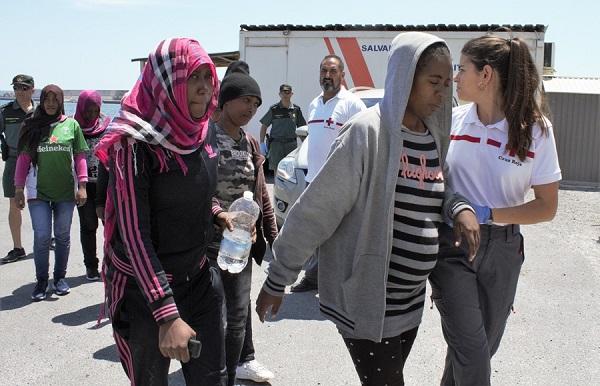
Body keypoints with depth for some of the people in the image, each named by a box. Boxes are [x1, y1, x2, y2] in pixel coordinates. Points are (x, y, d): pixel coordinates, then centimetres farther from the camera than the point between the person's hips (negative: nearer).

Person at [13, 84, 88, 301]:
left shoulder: (71, 125, 3)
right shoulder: (32, 126, 4)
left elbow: (80, 157, 4)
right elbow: (23, 159, 5)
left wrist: (82, 186, -2)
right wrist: (19, 189, 2)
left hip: (66, 192, 0)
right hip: (38, 192, 0)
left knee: (63, 236, 9)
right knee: (42, 237, -3)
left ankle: (60, 277, 24)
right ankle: (41, 281, 12)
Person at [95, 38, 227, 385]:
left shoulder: (205, 135, 1)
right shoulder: (135, 144, -19)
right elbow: (134, 234, -23)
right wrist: (167, 314, -28)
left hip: (200, 279, 6)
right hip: (145, 291, -5)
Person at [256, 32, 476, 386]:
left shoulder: (433, 135, 5)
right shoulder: (369, 131, -17)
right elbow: (314, 210, -16)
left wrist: (459, 207, 1)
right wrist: (277, 281, -12)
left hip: (411, 301, 7)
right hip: (367, 300, -7)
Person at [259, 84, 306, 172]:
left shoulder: (296, 109, 7)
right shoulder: (274, 109, 1)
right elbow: (264, 126, 6)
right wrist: (262, 143, -1)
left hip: (291, 144, 2)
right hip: (276, 143, -2)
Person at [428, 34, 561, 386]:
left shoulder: (536, 130, -8)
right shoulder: (451, 120, -3)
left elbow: (547, 207, -7)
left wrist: (486, 214, -18)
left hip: (502, 249, 1)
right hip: (450, 242, 0)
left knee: (481, 349, 14)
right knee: (472, 349, -10)